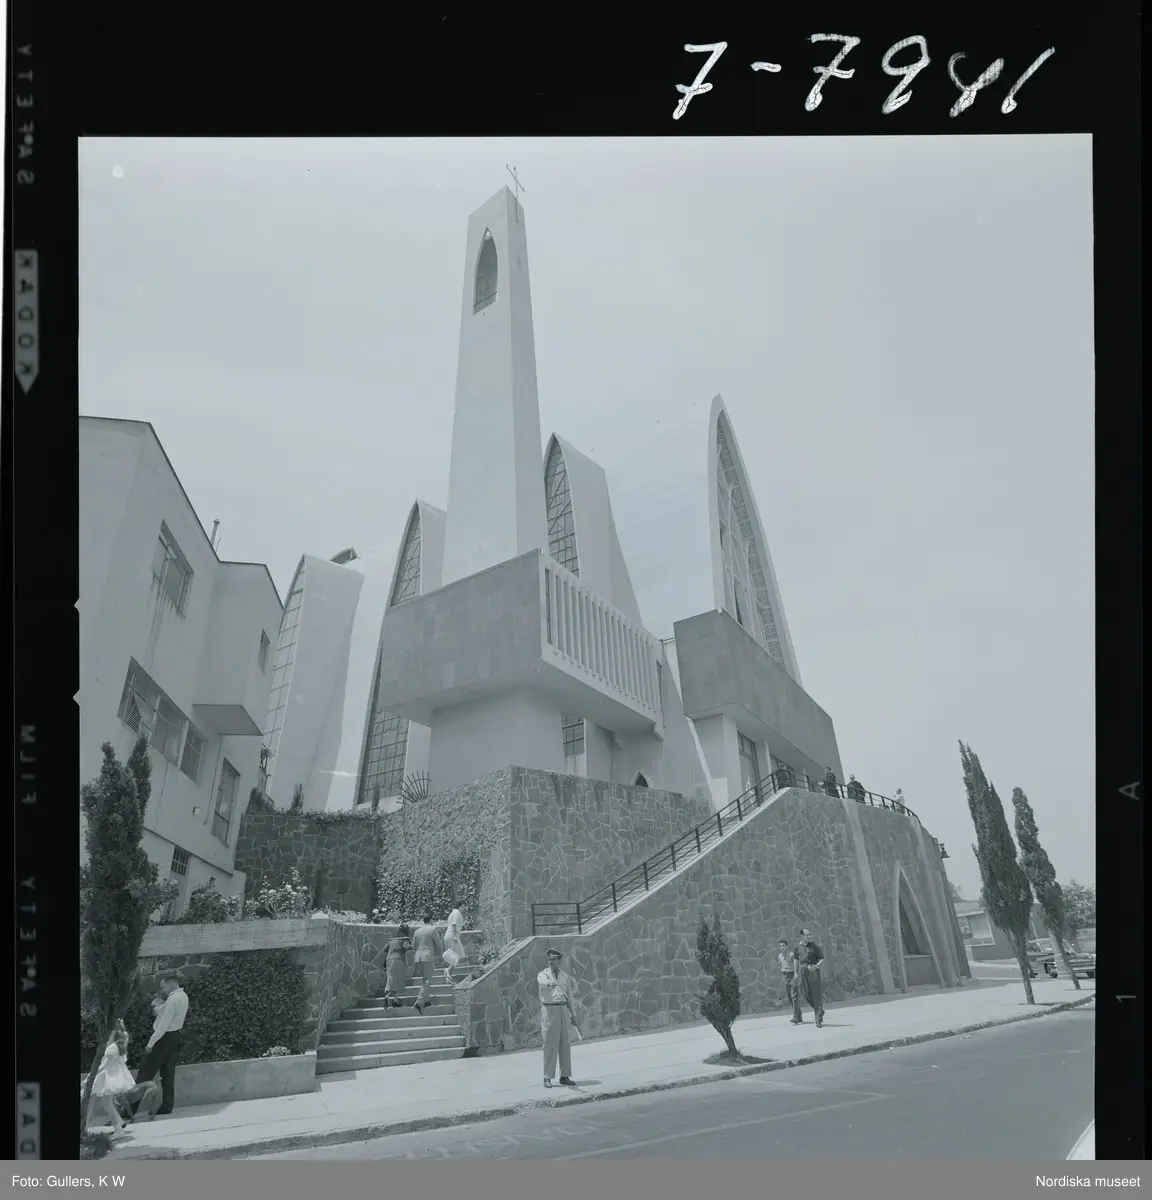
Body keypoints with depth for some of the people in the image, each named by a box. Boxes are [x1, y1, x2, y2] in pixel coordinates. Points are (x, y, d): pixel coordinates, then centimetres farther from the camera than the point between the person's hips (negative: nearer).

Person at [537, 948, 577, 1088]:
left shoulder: (565, 976, 11)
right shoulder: (543, 975, -3)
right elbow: (544, 982, -29)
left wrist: (572, 1014, 17)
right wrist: (552, 983, -51)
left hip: (563, 1010, 5)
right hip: (549, 1010, -4)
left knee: (565, 1044, 7)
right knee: (550, 1044, -5)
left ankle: (564, 1076, 16)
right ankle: (547, 1078, 2)